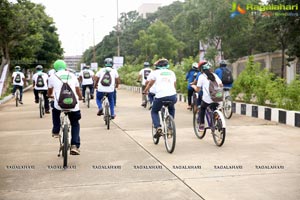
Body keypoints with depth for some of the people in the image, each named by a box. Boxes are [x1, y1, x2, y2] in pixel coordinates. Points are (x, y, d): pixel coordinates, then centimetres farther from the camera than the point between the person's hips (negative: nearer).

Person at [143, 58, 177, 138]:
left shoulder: (156, 72, 10)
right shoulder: (172, 73, 20)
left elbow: (150, 84, 15)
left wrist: (145, 91, 33)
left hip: (160, 96, -3)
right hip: (172, 96, 3)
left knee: (154, 112, 21)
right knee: (171, 110, 34)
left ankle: (158, 128, -2)